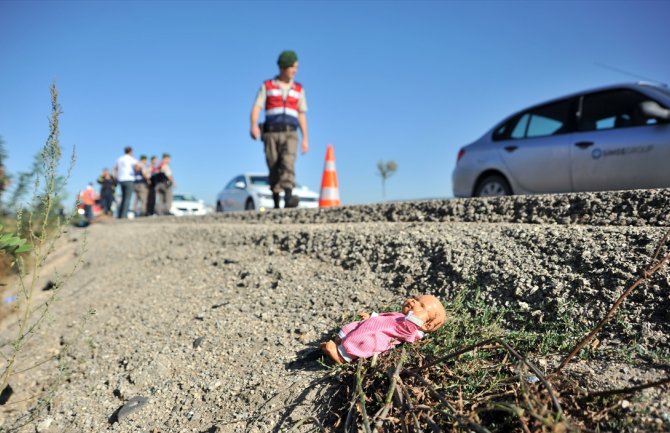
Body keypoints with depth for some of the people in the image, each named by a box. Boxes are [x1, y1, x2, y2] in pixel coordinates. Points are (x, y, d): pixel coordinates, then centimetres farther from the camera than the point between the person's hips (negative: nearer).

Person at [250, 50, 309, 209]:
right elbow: (256, 108, -2)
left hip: (290, 133, 0)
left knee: (288, 163, -24)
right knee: (274, 169, 0)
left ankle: (288, 198, -37)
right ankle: (276, 204, 11)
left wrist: (305, 139, 6)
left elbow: (302, 115, 14)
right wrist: (254, 125, -22)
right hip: (271, 133, 0)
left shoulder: (299, 89, 15)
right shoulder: (267, 86, 9)